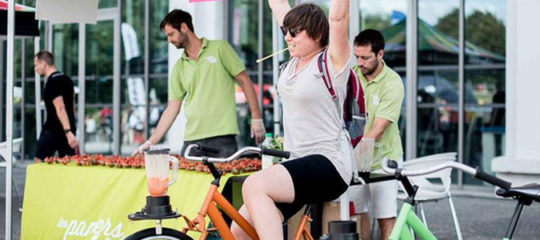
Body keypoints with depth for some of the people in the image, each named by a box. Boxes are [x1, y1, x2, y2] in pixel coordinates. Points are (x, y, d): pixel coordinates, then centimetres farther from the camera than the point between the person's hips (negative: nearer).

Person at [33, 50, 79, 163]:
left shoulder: (52, 83, -14)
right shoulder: (67, 79, 13)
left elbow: (60, 108, -23)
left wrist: (68, 132, -30)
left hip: (52, 130, -8)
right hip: (68, 129, 8)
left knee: (39, 161, 3)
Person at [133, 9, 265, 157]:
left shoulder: (219, 48, 3)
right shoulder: (179, 68, 13)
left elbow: (244, 81, 2)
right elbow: (172, 109, 12)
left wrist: (256, 118, -5)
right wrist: (150, 142, 5)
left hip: (223, 136, -4)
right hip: (191, 139, 4)